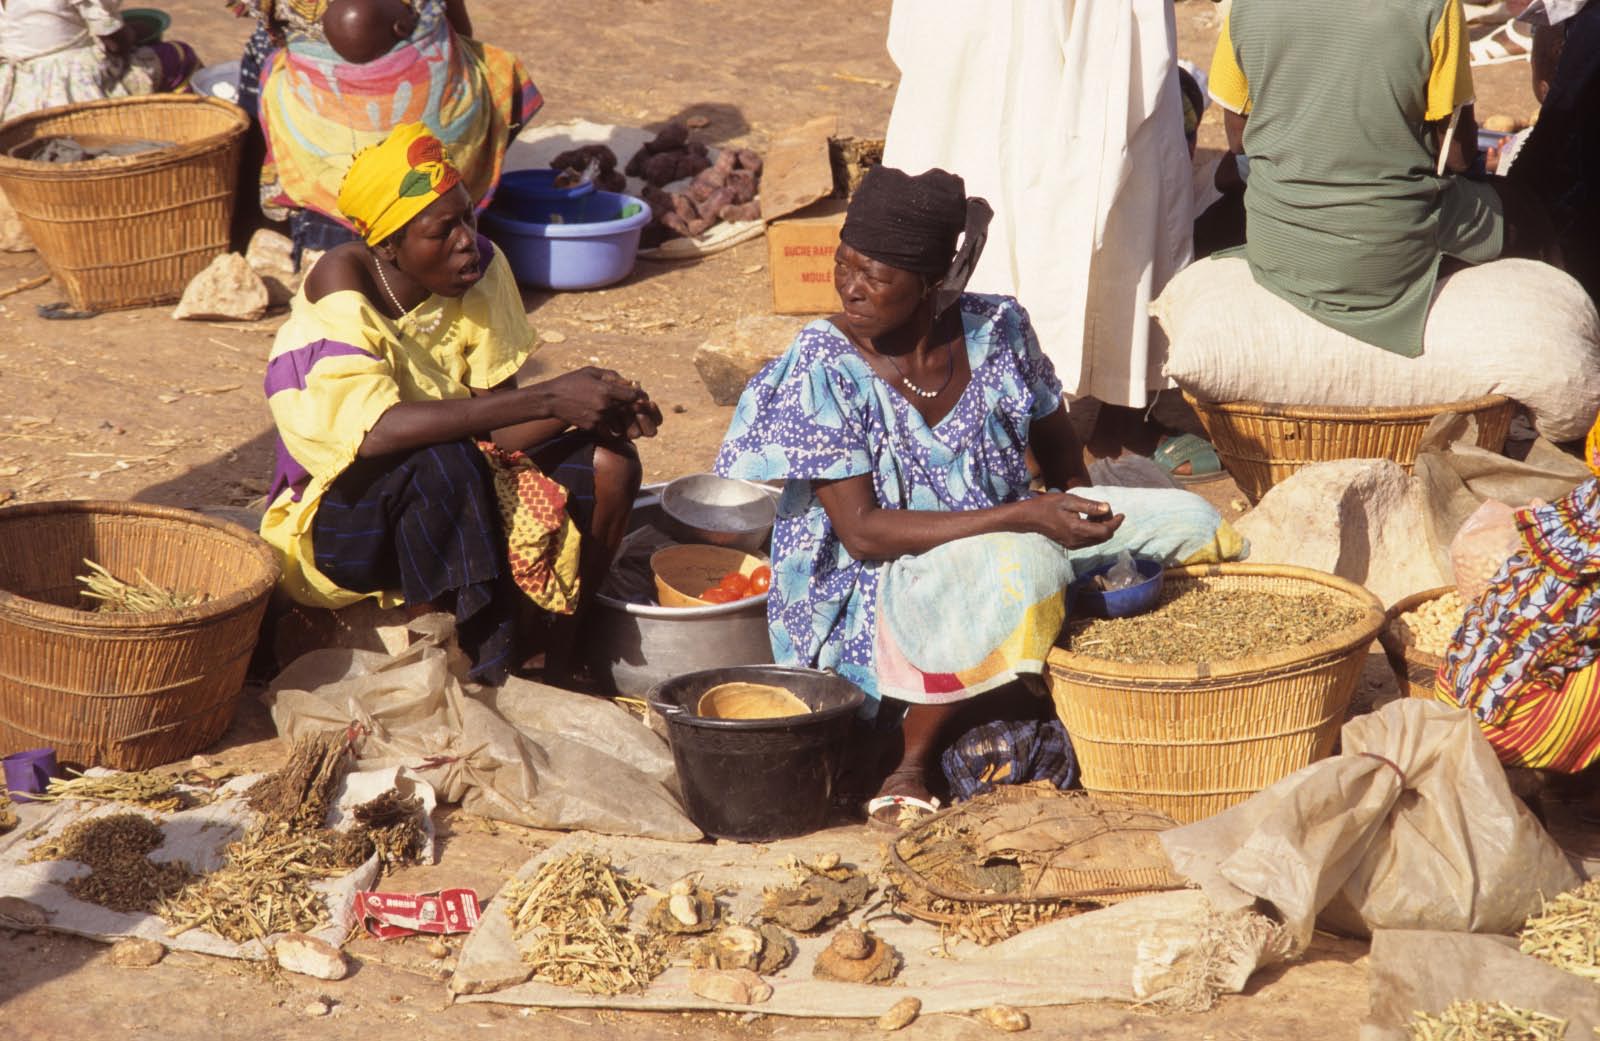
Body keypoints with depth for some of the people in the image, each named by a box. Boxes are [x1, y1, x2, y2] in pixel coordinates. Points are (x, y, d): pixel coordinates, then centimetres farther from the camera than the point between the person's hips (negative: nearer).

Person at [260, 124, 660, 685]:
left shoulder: (480, 270, -8)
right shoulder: (342, 290, -24)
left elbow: (497, 425, -8)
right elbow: (378, 432, -39)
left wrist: (590, 406, -29)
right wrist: (549, 398, -40)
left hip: (459, 497, 6)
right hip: (341, 512, -6)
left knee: (608, 464, -15)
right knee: (443, 464, -36)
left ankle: (534, 651, -3)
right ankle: (495, 670, -22)